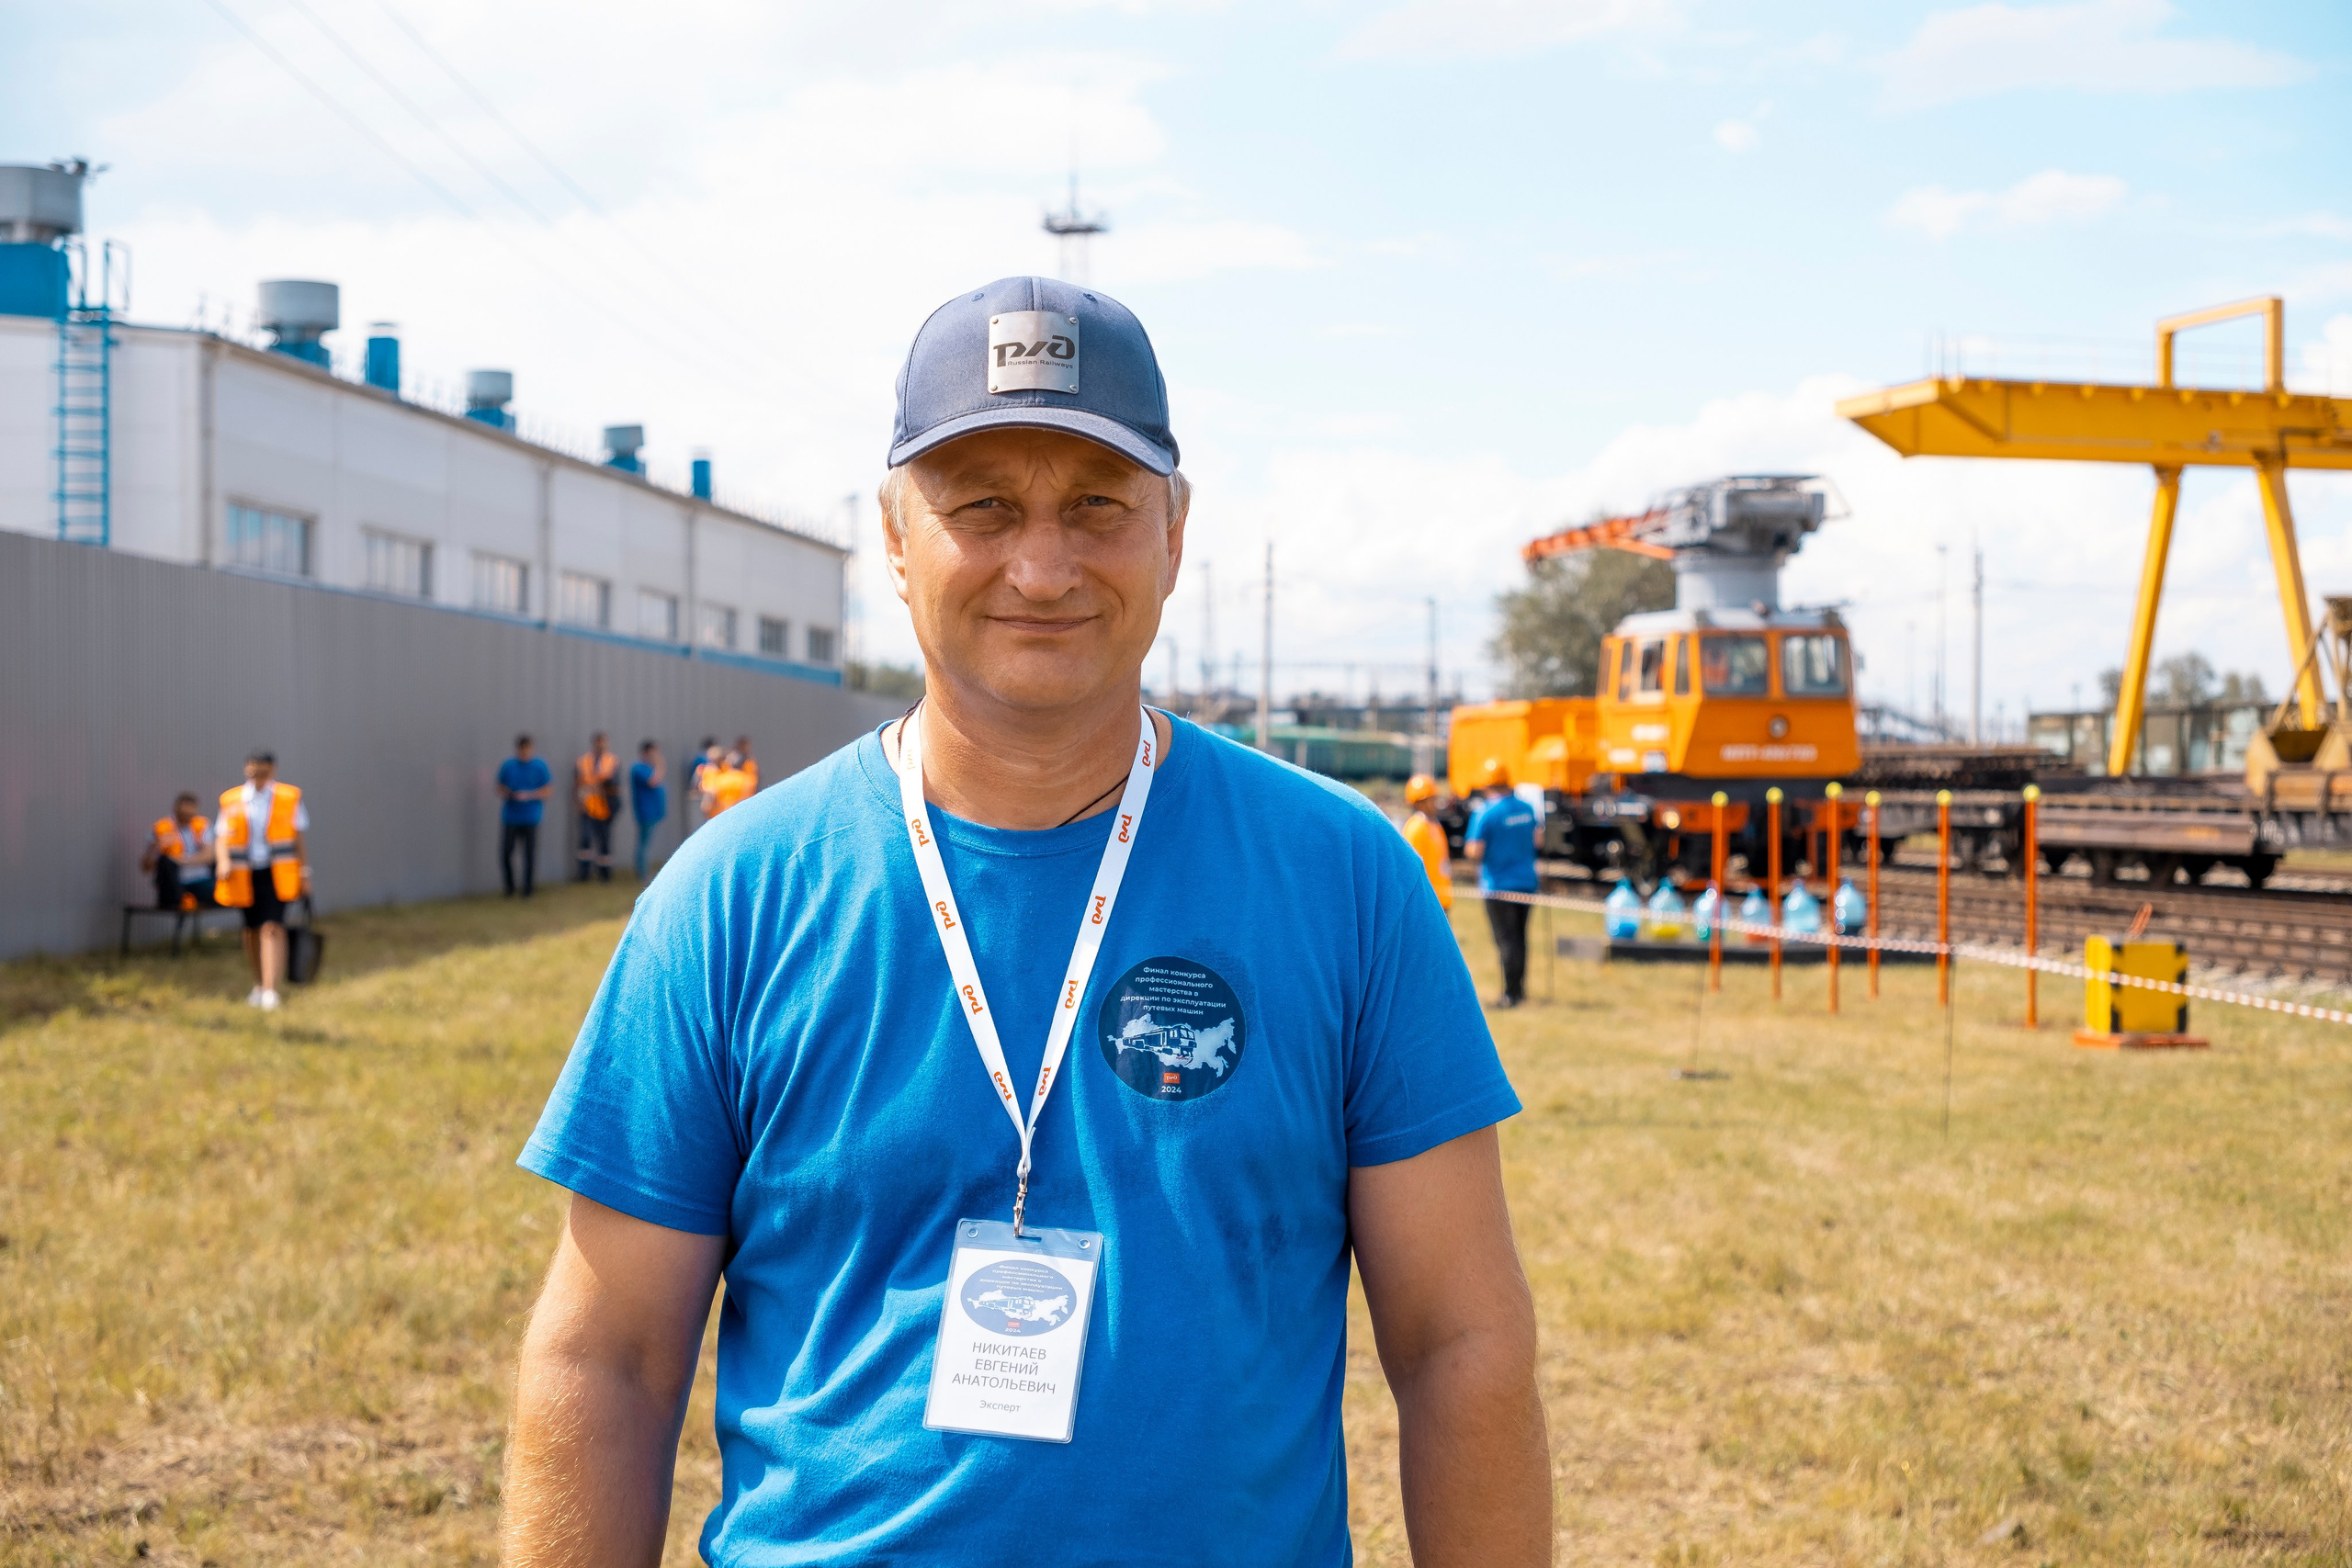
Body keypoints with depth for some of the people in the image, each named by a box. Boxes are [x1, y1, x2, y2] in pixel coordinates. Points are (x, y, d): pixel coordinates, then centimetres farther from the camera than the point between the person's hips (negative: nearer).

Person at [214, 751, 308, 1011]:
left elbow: (300, 836, 3)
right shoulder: (232, 800, 3)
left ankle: (270, 990, -22)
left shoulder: (289, 797, 0)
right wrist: (223, 860, -19)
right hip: (245, 875, 3)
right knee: (252, 929, 13)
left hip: (277, 873, -3)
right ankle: (258, 985, 31)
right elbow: (222, 835, 1)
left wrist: (304, 872, 0)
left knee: (273, 928, -15)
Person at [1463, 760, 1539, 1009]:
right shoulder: (1527, 809, 5)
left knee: (1506, 941, -2)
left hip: (1498, 885, -6)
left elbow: (1475, 852, -18)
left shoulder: (1485, 814, -16)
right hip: (1526, 882, 6)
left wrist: (1468, 845, 3)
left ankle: (1511, 994, 0)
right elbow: (1536, 840, 18)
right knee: (1519, 937, 18)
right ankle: (1520, 988, 27)